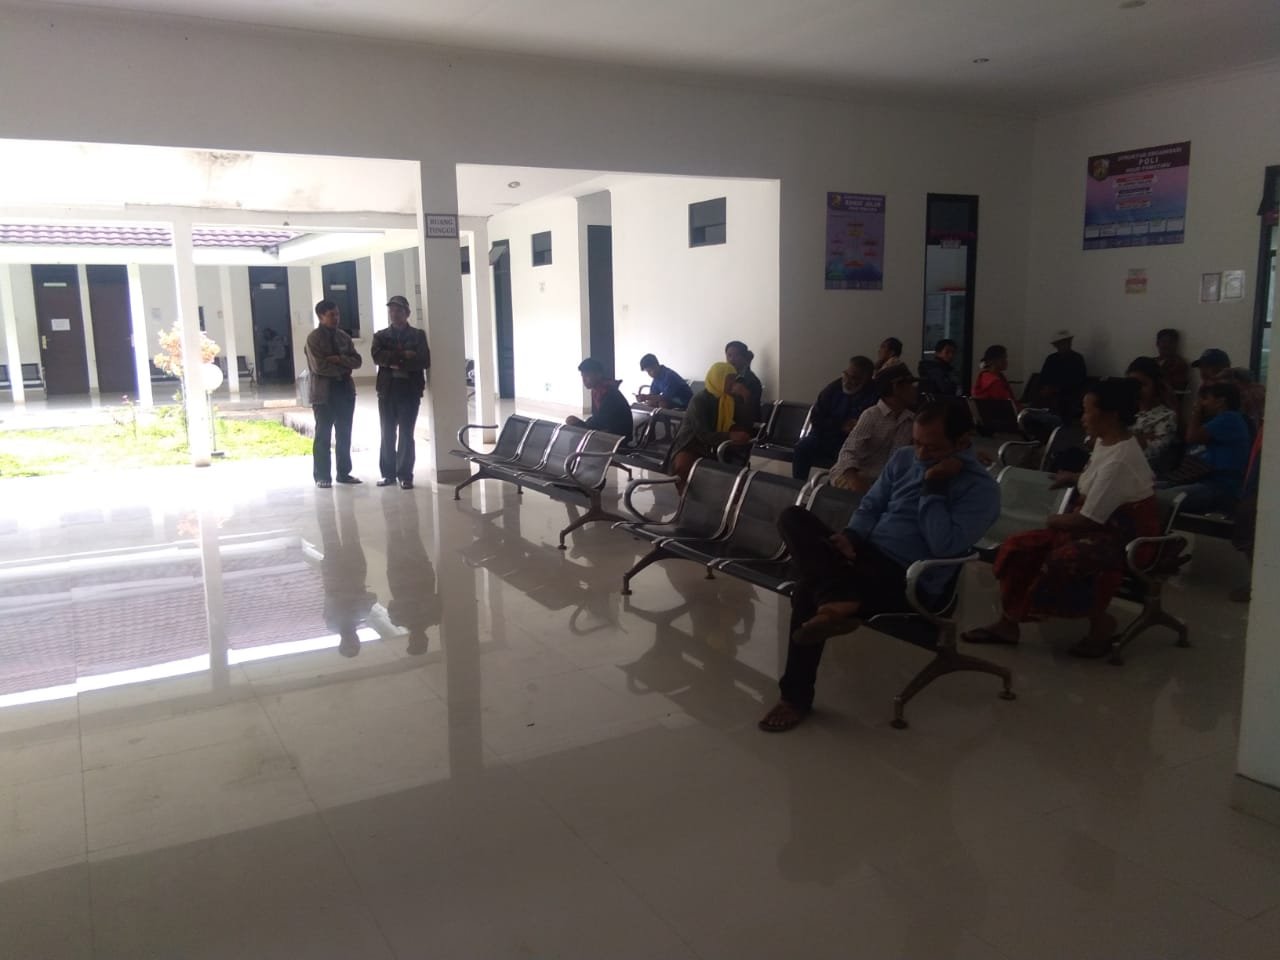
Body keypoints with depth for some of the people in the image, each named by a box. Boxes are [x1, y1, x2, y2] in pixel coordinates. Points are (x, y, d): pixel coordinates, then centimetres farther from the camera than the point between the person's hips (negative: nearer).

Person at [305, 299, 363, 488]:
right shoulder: (313, 338, -7)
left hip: (345, 389, 6)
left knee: (344, 435, 9)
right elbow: (319, 366, -17)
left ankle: (344, 473, 17)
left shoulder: (343, 336, 11)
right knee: (323, 436, 0)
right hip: (324, 392, -5)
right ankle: (322, 476, 6)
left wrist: (339, 359, -13)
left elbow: (357, 361, 3)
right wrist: (343, 369, -9)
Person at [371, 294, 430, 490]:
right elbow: (377, 356, -7)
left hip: (410, 390, -2)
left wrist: (396, 362, -10)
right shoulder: (381, 336, 12)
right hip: (387, 390, 2)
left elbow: (424, 361, -6)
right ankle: (388, 473, 12)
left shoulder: (418, 335, 8)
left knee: (406, 434, -4)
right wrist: (403, 355, -13)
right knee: (388, 434, 4)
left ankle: (405, 475, 1)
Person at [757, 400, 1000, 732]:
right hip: (867, 558, 8)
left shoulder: (980, 488, -9)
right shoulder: (904, 459, 12)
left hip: (909, 584, -7)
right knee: (793, 518, -18)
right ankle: (839, 601, -38)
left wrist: (934, 488, -17)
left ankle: (797, 696, -20)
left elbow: (945, 547, -20)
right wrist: (852, 536, -6)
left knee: (809, 591, -31)